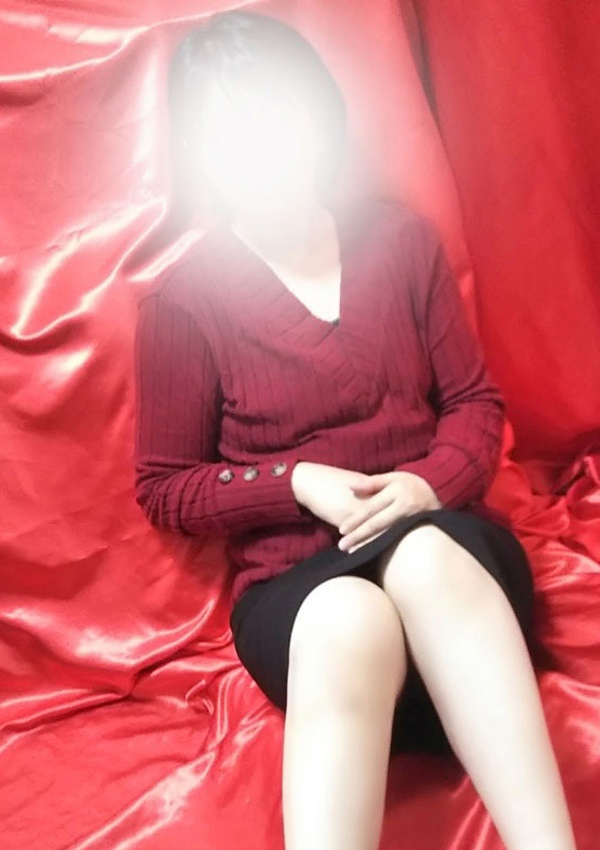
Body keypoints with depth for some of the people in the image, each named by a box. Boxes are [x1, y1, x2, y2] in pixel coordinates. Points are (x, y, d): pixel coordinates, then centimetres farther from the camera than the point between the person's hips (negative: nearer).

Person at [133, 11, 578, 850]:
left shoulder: (401, 237, 6)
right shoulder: (181, 303, -1)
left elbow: (477, 400, 8)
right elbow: (163, 489, 3)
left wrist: (431, 483, -14)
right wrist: (298, 483, -12)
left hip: (443, 543, 2)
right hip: (296, 580, -1)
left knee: (422, 558, -35)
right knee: (350, 622, -37)